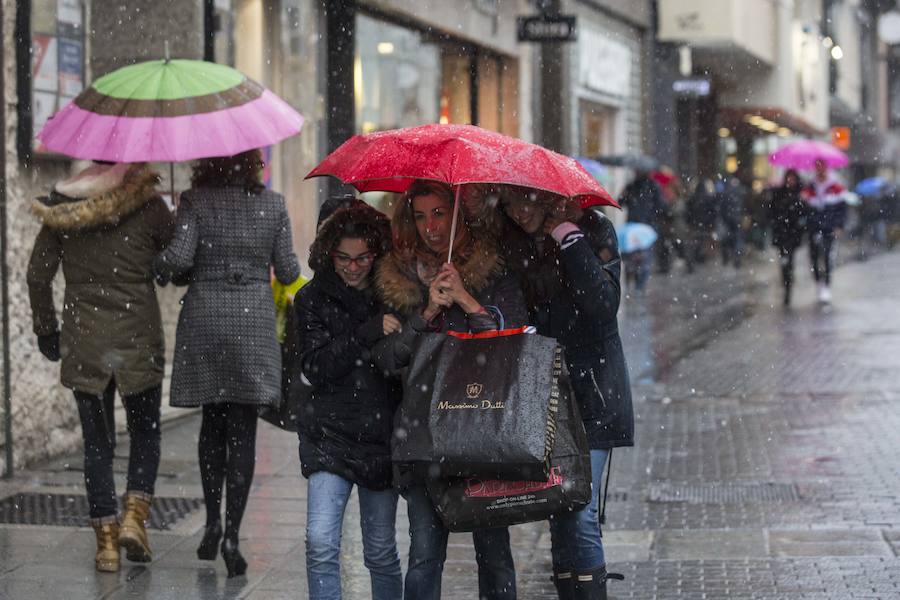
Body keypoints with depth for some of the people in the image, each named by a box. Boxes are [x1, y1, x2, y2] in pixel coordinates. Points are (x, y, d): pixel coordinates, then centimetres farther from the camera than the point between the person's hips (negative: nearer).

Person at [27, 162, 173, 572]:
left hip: (83, 339, 2)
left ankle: (106, 539, 6)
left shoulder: (60, 203, 2)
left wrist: (45, 329, 14)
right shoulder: (147, 203, -7)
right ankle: (134, 516, -1)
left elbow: (37, 275, 3)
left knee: (97, 441, 9)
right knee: (145, 431, 15)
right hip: (138, 337, -2)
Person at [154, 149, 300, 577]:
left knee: (212, 423, 16)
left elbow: (179, 257, -15)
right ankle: (232, 533, -8)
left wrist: (159, 272, 6)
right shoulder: (272, 204, 1)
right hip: (253, 319, 0)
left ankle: (213, 522, 14)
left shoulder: (195, 201, -3)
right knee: (242, 429, 0)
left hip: (204, 318, 0)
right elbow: (287, 272, 2)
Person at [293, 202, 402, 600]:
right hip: (330, 435, -1)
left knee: (381, 550, 7)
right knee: (321, 543, -13)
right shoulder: (313, 299, 3)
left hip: (382, 436, 1)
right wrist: (368, 333, -19)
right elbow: (316, 366, -9)